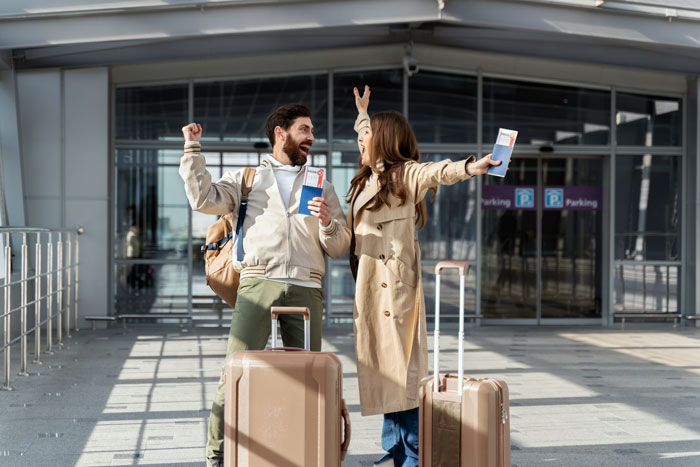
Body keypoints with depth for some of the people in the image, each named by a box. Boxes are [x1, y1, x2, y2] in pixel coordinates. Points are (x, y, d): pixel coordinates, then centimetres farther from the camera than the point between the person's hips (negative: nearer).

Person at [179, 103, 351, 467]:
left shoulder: (321, 186, 24)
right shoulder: (246, 179, 18)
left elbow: (340, 248, 19)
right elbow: (204, 199, 2)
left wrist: (328, 222, -2)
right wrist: (192, 149, 5)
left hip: (306, 288, 3)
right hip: (258, 283, -2)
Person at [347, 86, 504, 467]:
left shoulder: (404, 175, -6)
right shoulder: (370, 177, 19)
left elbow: (434, 171, -28)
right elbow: (369, 142, 41)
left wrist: (467, 168, -46)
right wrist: (362, 113, 55)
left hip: (392, 286, -9)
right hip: (372, 285, 9)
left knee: (399, 371, -9)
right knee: (383, 369, 8)